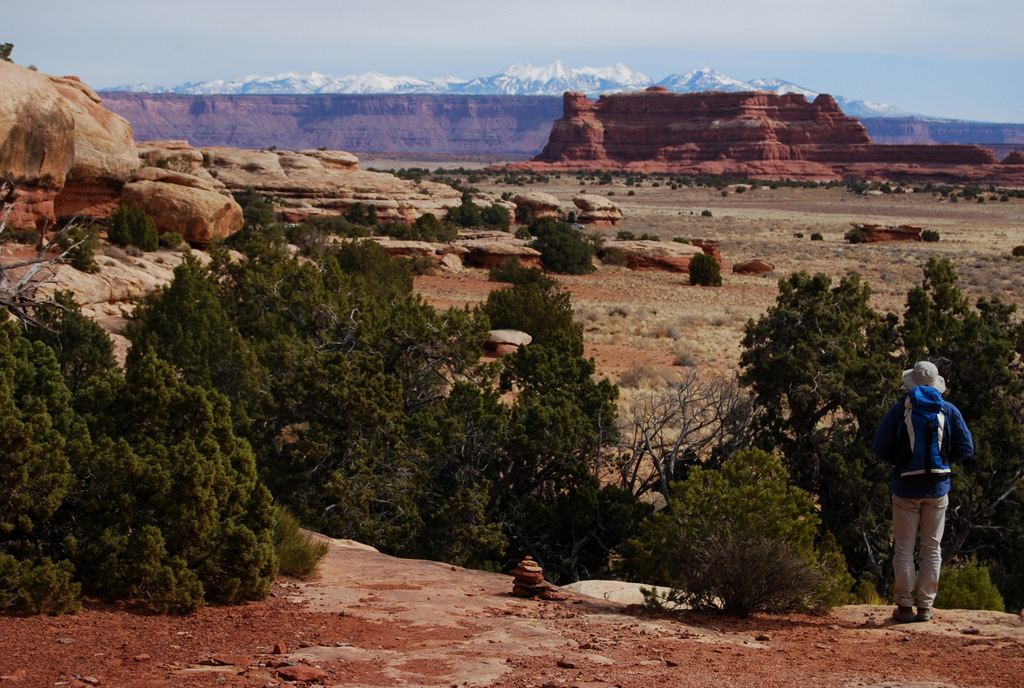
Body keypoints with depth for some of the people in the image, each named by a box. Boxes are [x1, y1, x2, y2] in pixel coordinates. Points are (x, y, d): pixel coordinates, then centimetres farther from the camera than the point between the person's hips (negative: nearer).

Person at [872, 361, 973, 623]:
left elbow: (880, 448, -4)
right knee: (932, 548, 8)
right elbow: (966, 449, 0)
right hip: (938, 487, 2)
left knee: (904, 547, 4)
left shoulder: (899, 410, -4)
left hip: (906, 487, -1)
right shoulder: (949, 411, 0)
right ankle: (925, 606, 8)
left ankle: (905, 606, 3)